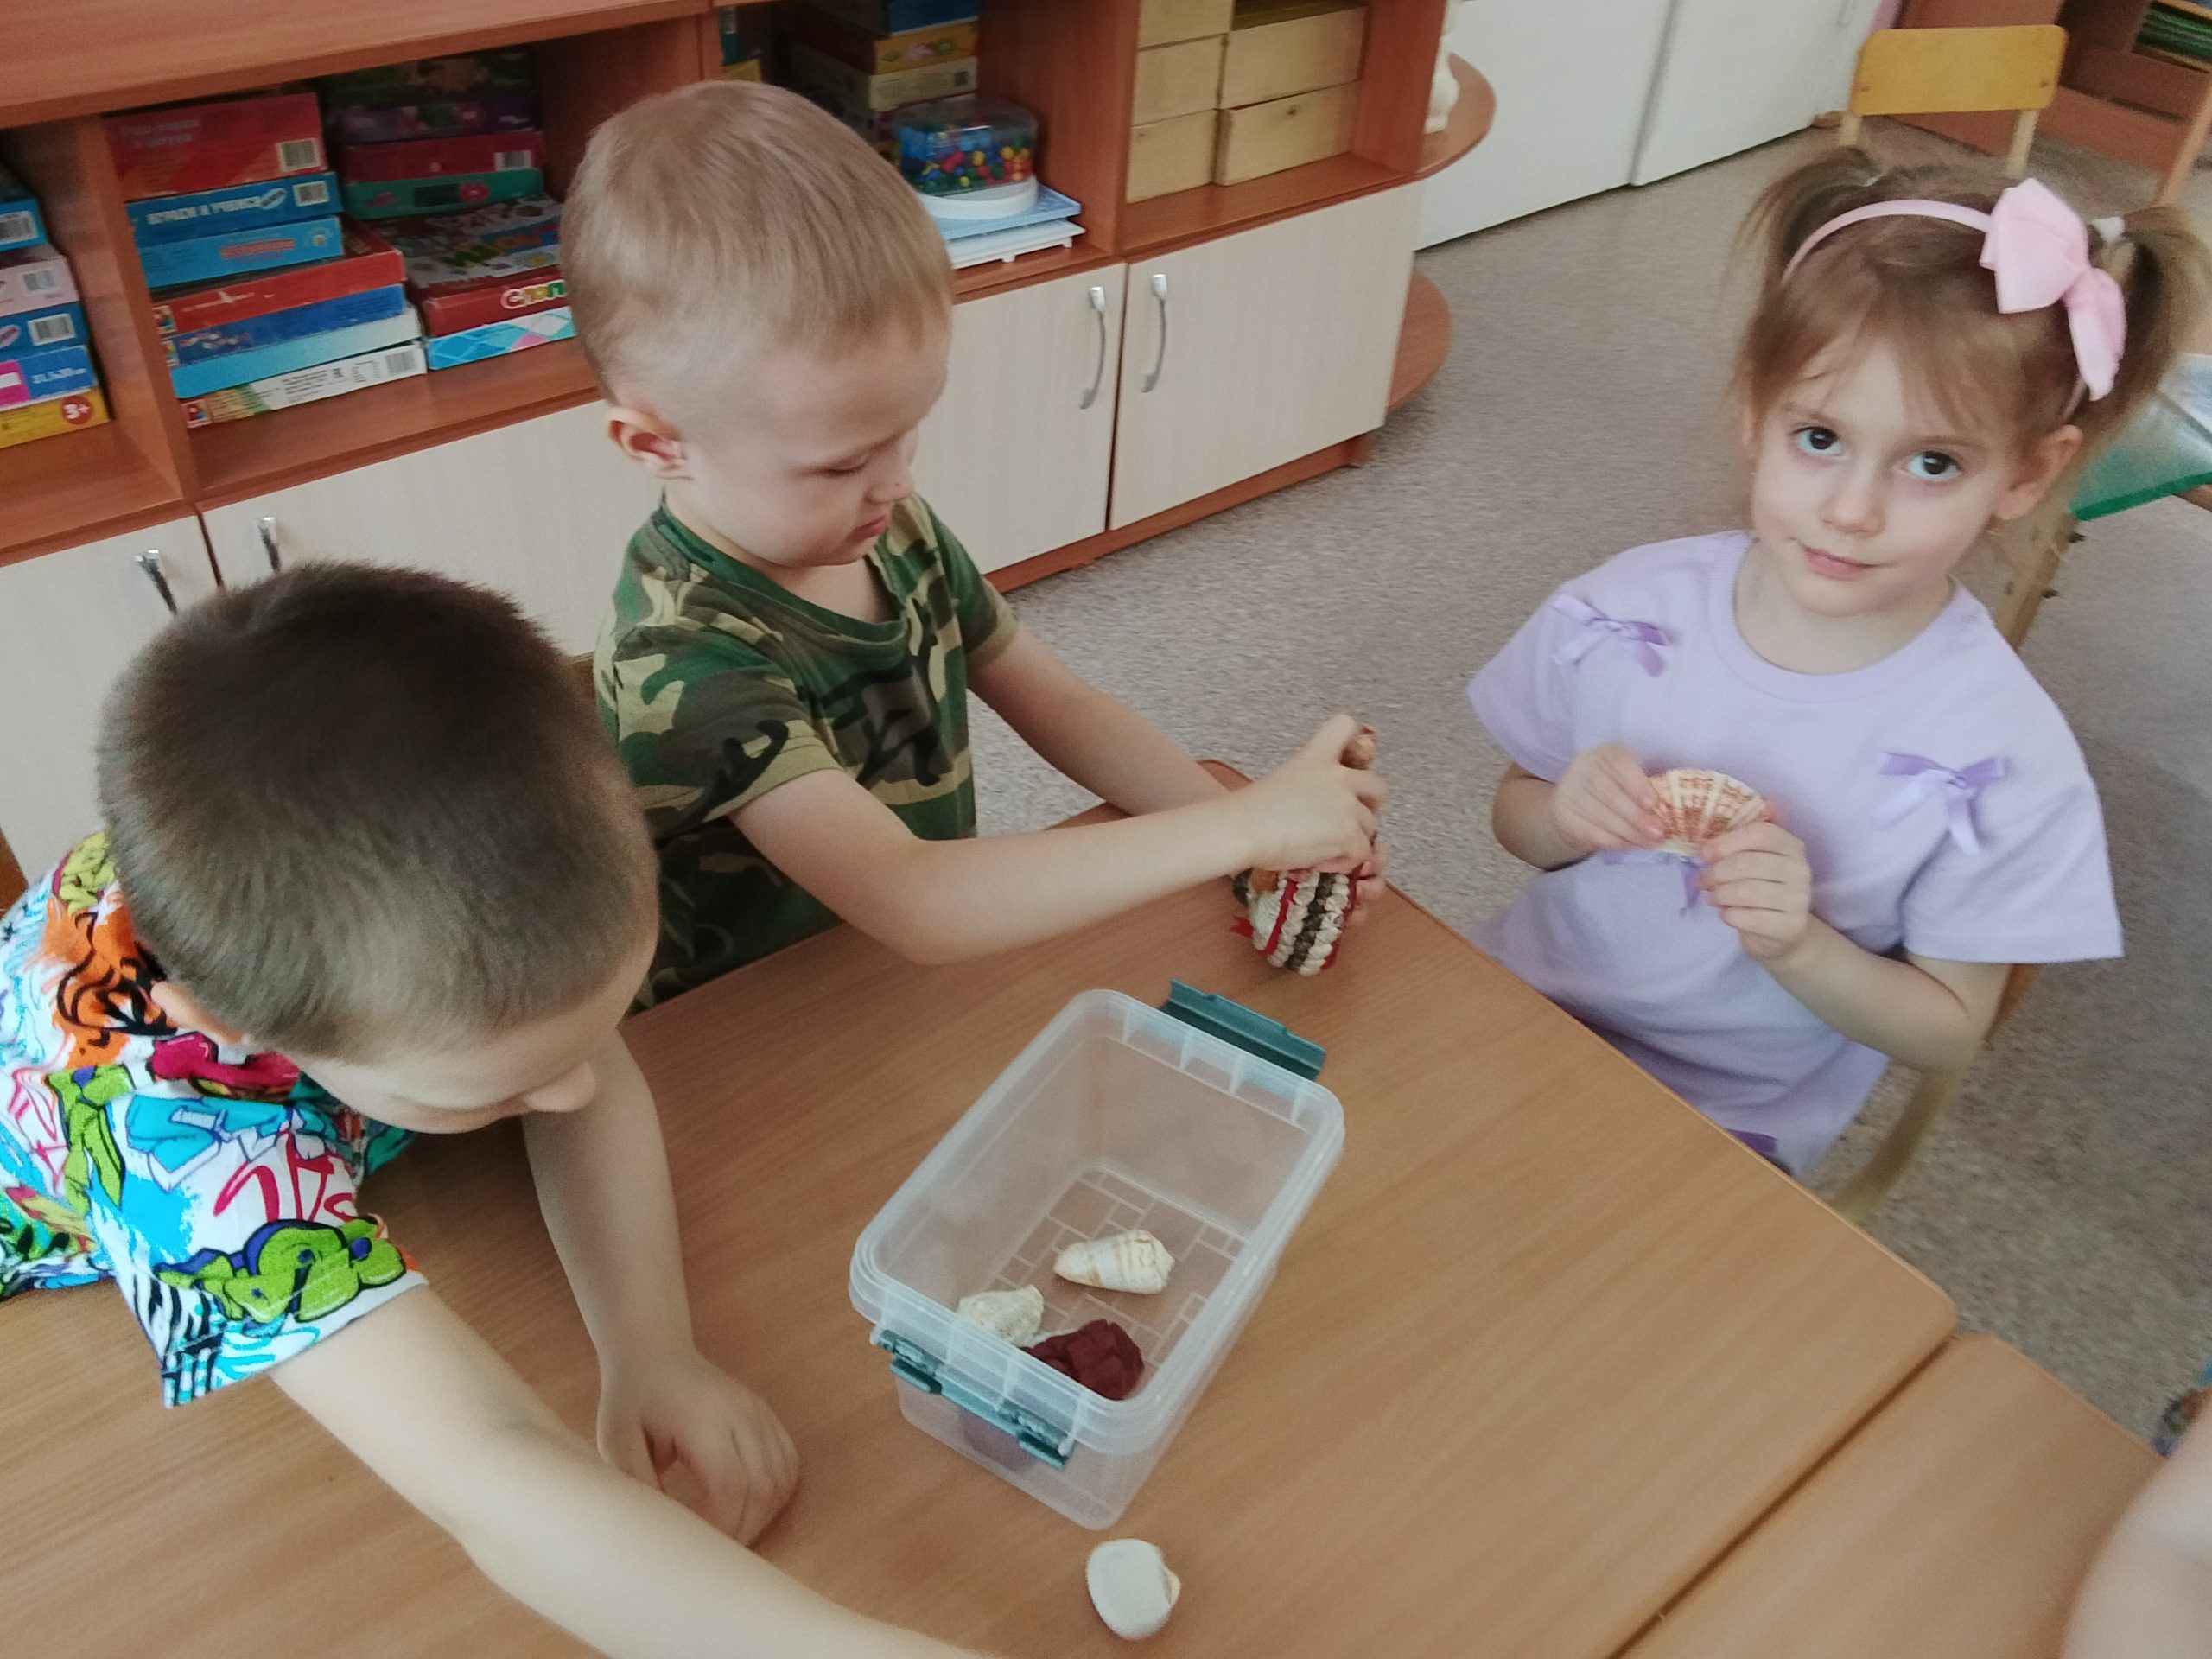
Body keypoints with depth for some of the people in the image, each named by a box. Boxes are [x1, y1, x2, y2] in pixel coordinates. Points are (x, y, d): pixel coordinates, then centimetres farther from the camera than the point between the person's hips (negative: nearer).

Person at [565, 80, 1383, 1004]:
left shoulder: (893, 533, -5)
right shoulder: (683, 661, -24)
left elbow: (1056, 706, 5)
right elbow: (911, 903, -32)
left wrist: (1251, 828, -9)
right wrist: (1243, 825, -29)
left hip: (935, 986, 6)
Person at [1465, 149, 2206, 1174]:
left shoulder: (2000, 765, -17)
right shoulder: (1623, 612, -10)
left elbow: (1946, 1030, -6)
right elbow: (1513, 816, 4)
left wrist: (1796, 945, -25)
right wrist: (1566, 819, -20)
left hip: (1726, 1125, -2)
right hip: (1521, 1013, 3)